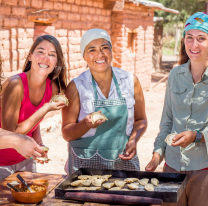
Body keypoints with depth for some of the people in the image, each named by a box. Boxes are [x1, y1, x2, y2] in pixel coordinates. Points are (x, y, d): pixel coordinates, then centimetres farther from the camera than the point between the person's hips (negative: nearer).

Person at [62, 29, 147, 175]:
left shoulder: (130, 81, 2)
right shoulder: (76, 87, -4)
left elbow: (141, 120, 12)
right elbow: (67, 134, -4)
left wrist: (134, 140, -7)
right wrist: (87, 124, -23)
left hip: (123, 162, 2)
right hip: (86, 164, -2)